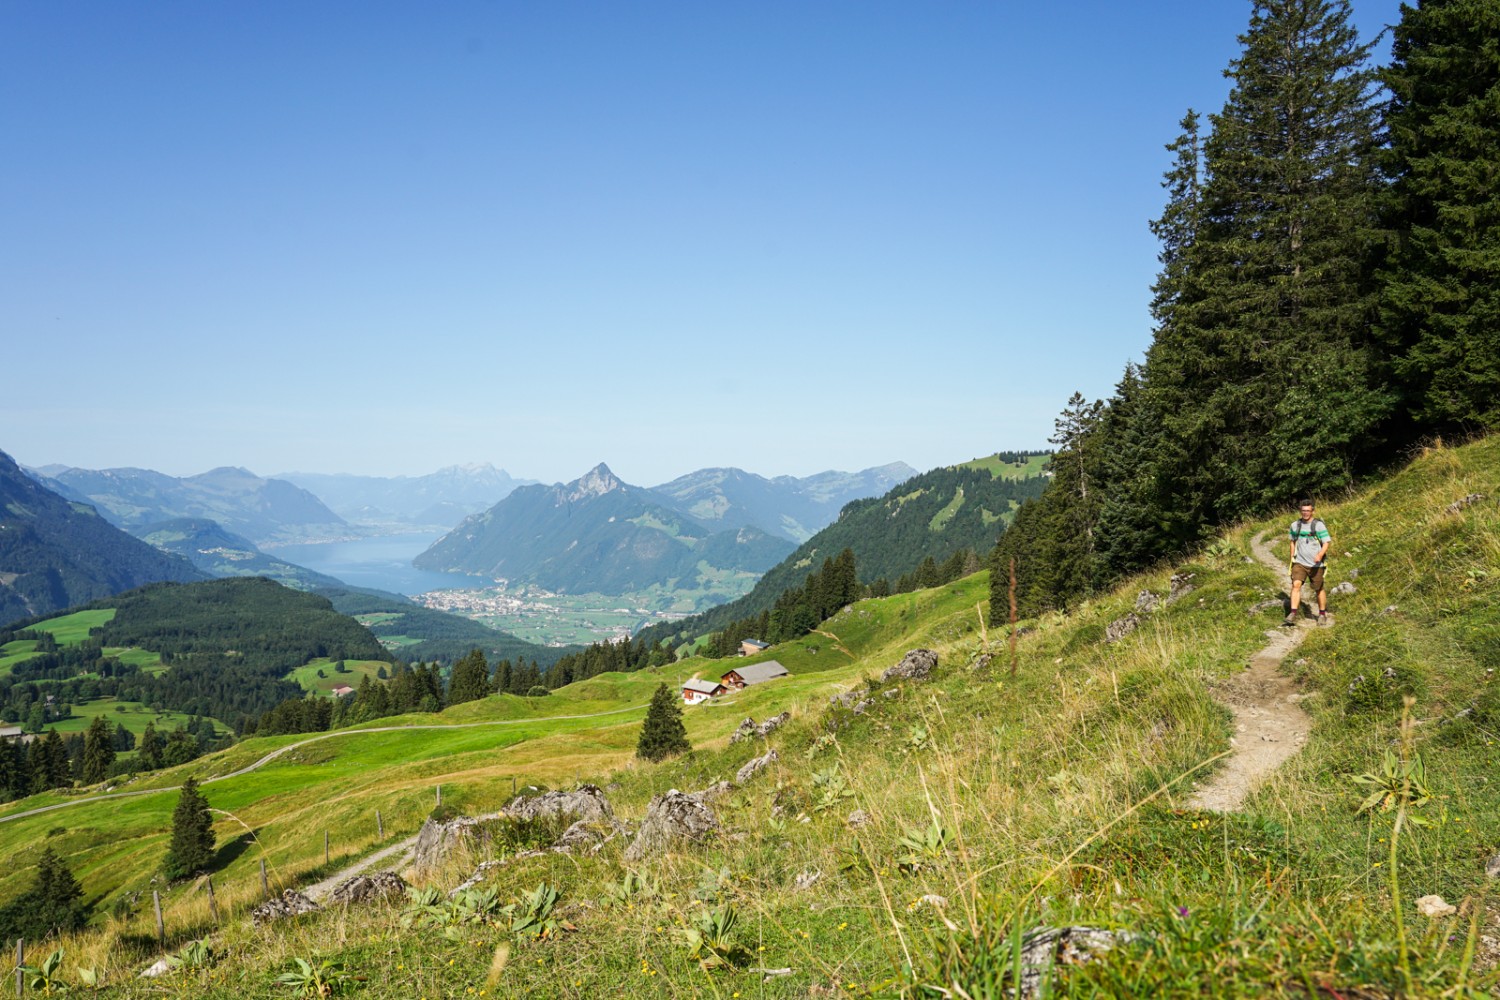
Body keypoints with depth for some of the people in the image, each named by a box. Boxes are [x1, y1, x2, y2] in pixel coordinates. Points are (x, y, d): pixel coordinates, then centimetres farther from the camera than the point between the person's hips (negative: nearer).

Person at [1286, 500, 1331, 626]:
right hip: (1299, 562, 2)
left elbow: (1327, 542, -11)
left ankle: (1322, 614, 27)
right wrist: (1292, 558, 19)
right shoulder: (1295, 525, 5)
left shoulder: (1319, 525, -8)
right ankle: (1293, 614, -20)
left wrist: (1320, 554, -28)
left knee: (1319, 589, 9)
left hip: (1316, 564, -2)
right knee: (1296, 584, -16)